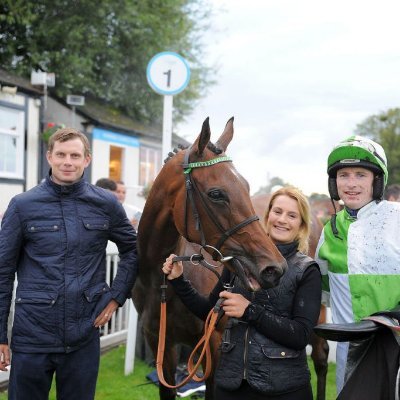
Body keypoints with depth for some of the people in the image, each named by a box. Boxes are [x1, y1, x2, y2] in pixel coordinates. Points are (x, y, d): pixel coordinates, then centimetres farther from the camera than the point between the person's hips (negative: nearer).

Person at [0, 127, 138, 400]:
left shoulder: (106, 204, 1)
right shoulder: (23, 205, -4)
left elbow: (132, 249, 15)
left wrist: (117, 296, 4)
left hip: (85, 336, 2)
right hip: (32, 336, -1)